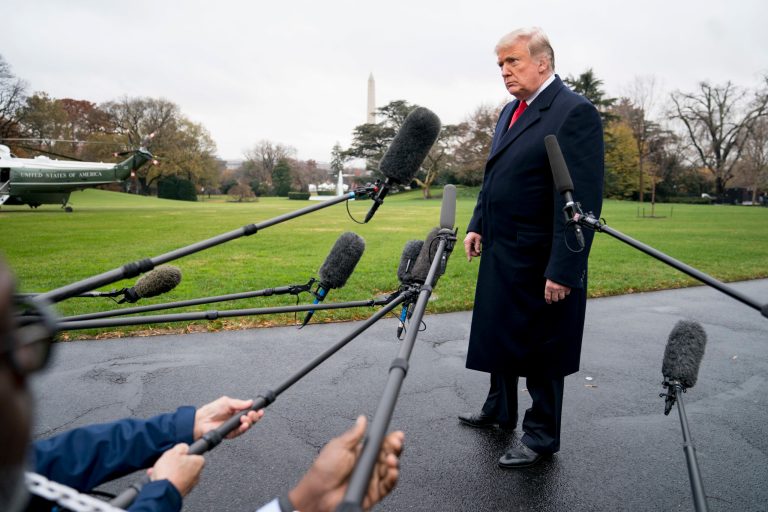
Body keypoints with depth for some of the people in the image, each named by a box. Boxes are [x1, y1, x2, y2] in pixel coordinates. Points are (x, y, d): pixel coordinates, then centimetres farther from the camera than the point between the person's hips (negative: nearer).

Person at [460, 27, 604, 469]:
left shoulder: (575, 112, -15)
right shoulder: (511, 111, 13)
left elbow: (582, 200, -20)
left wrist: (564, 269, -23)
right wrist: (478, 227, 10)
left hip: (539, 262, -9)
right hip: (501, 253, 9)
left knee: (540, 350, 6)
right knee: (500, 335, 21)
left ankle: (542, 436, 26)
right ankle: (500, 410, 42)